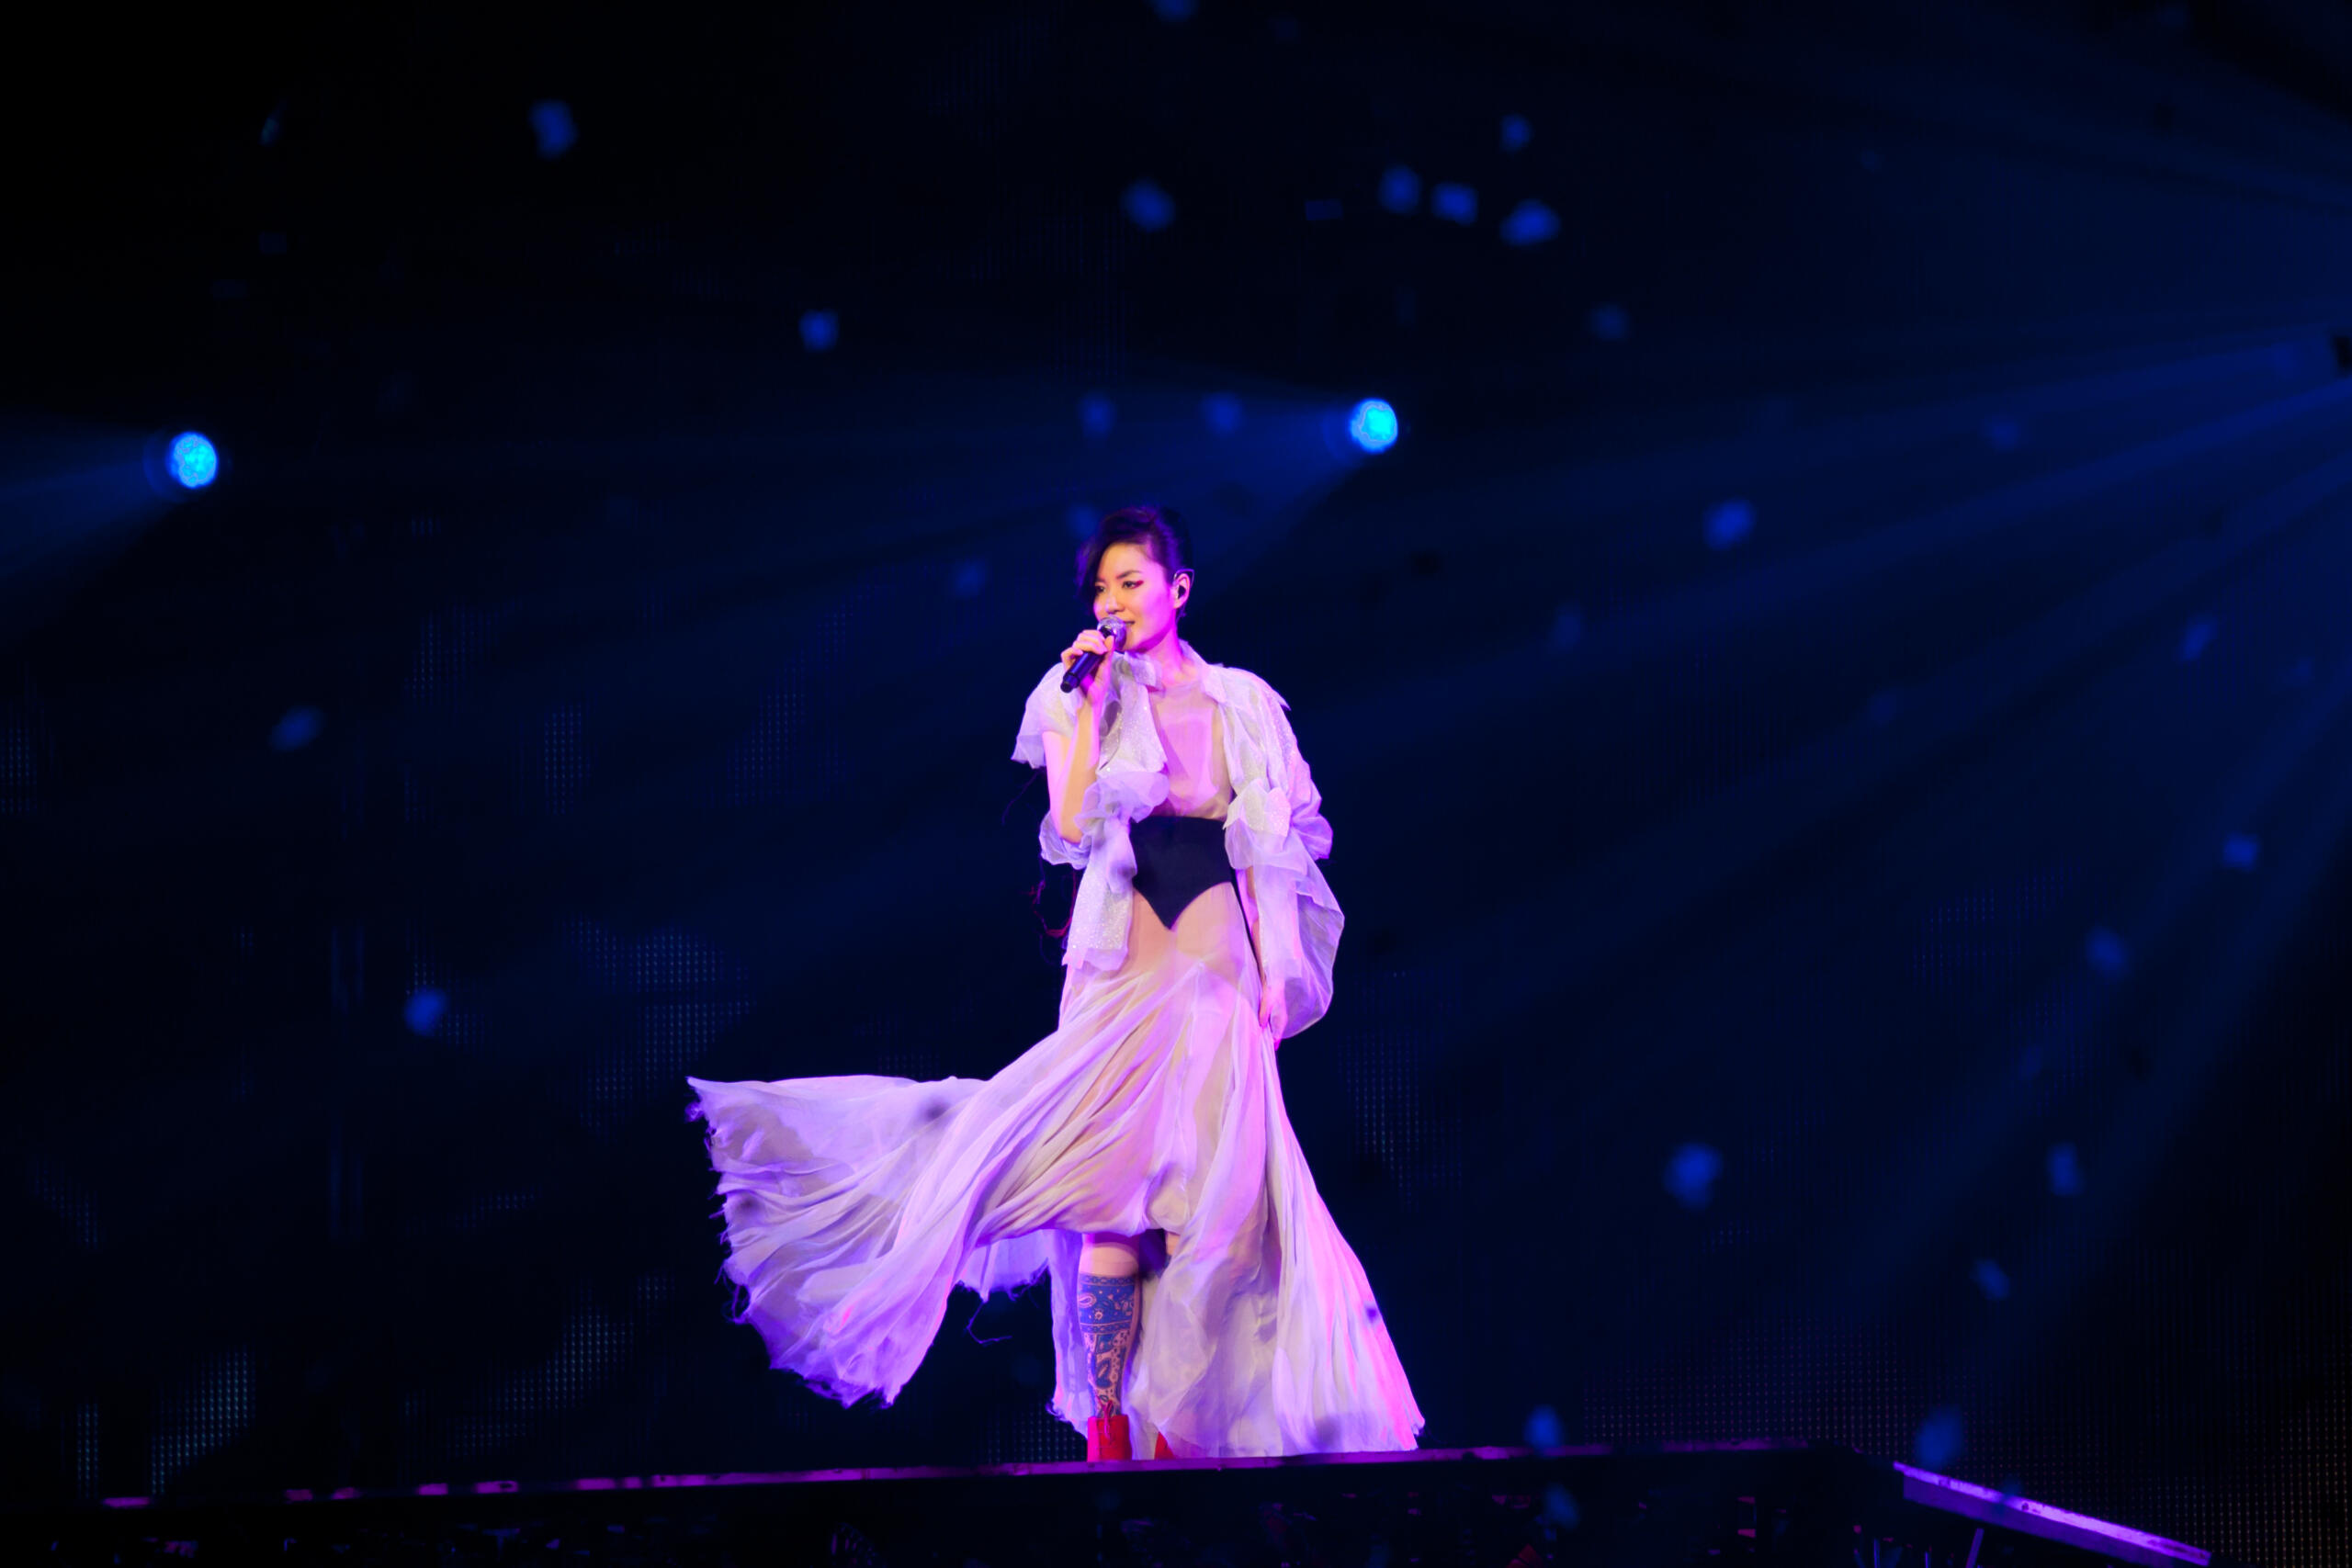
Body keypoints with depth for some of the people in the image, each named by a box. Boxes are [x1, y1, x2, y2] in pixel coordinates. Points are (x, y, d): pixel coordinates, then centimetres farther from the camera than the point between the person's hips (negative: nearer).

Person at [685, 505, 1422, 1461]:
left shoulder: (1240, 703, 8)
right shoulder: (1080, 697, 5)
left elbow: (1270, 852, 8)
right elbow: (1071, 825, -9)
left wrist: (1276, 969, 1)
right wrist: (1092, 705, -10)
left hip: (1217, 957, 1)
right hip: (1120, 959, -1)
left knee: (1210, 1187, -1)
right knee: (1118, 1185, -10)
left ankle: (1176, 1425, 7)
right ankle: (1107, 1428, -8)